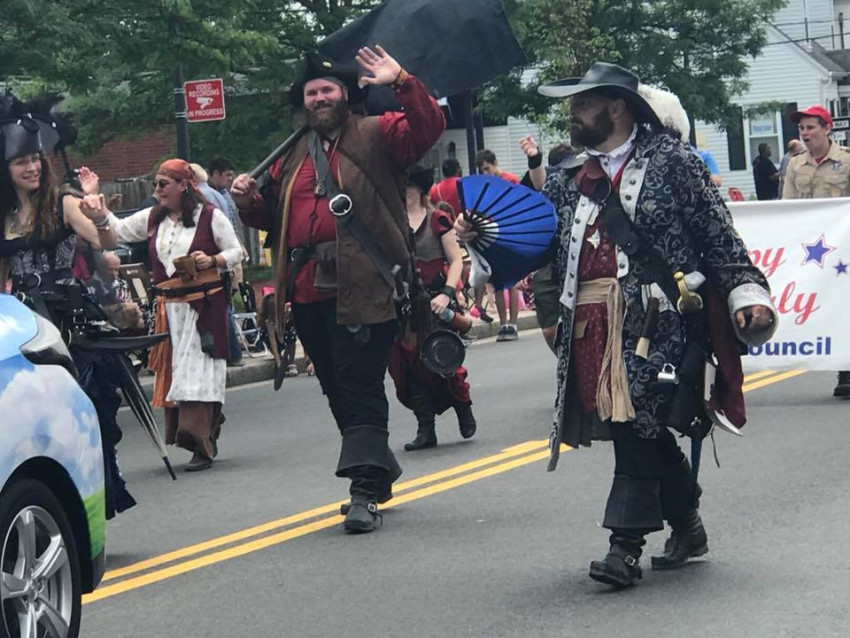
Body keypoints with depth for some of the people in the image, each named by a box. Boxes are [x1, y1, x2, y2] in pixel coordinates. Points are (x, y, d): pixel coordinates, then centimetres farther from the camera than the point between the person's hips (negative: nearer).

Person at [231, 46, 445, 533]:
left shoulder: (377, 136, 5)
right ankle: (379, 474, 26)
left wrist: (402, 83, -22)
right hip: (309, 292, 7)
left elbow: (429, 127, -10)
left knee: (360, 386, -11)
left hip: (362, 289, -7)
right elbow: (275, 219, 26)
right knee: (337, 389, 13)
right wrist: (249, 202, 6)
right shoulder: (293, 156, 22)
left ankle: (365, 490, -13)